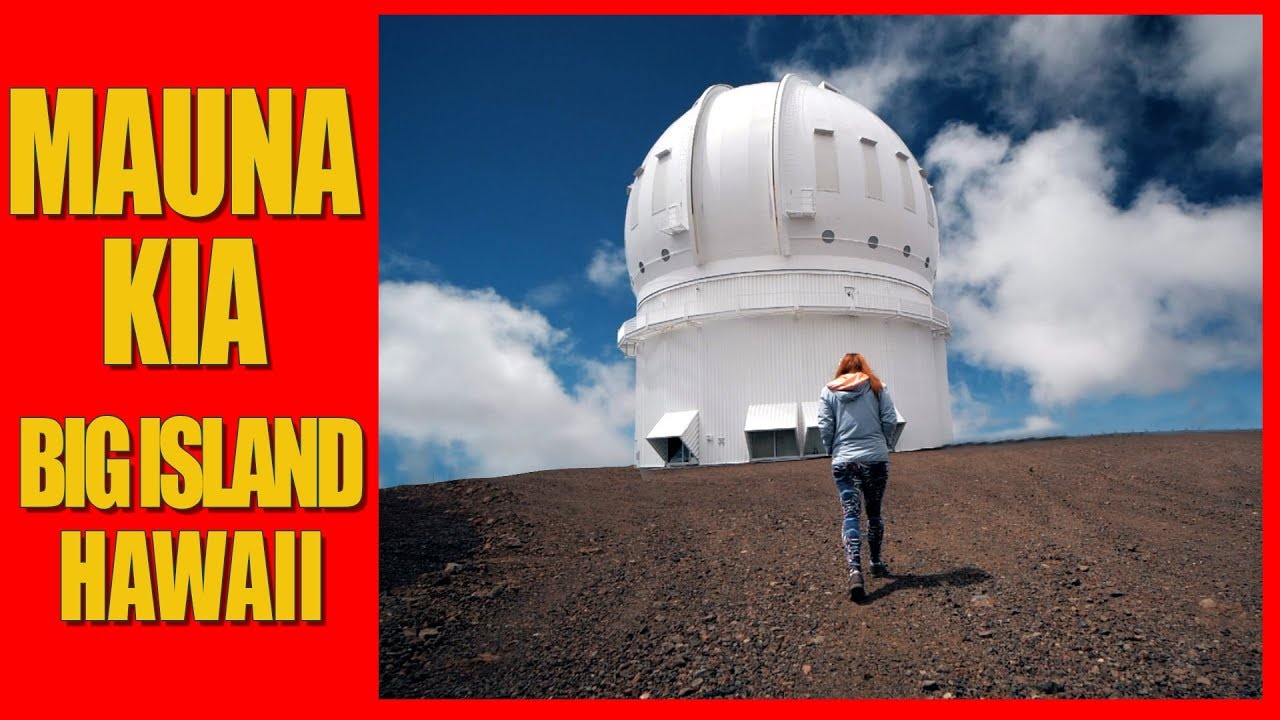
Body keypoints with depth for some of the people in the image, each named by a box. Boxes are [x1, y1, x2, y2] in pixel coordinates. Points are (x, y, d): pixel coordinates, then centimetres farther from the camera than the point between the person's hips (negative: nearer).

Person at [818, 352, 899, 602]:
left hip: (843, 461, 0)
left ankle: (855, 570, -21)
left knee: (851, 514, -4)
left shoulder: (829, 391, 3)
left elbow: (825, 426, -2)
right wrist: (880, 441, 14)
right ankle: (876, 562, 29)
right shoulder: (877, 387, 3)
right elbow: (890, 420, -2)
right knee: (875, 513, 16)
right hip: (875, 458, 1)